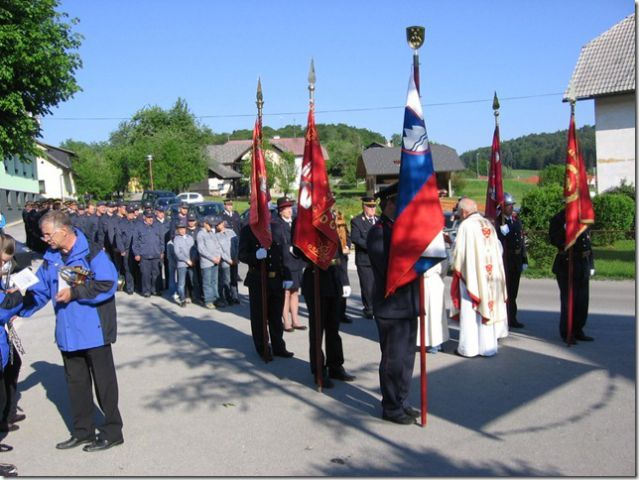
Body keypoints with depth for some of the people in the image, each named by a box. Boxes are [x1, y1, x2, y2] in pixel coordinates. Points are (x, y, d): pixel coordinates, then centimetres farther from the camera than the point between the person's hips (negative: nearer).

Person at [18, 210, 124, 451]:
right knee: (76, 383, 16)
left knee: (104, 382, 4)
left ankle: (112, 432, 16)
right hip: (68, 332, 7)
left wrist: (74, 292, -20)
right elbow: (39, 290, 10)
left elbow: (108, 284, -22)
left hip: (94, 330, -7)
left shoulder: (91, 252, -14)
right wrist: (19, 310, -3)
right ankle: (82, 431, 30)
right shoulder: (51, 258, 8)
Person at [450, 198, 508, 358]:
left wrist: (456, 267, 8)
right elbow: (498, 249, 10)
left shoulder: (466, 225, -11)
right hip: (490, 275, 6)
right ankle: (488, 345, 16)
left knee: (470, 312, 1)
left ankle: (469, 347, 4)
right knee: (487, 307, 11)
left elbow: (459, 253, -10)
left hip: (471, 275, -6)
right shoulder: (488, 224, 7)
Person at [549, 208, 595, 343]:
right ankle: (566, 333, 10)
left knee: (583, 300, 10)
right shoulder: (558, 219, -7)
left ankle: (578, 331, 22)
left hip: (583, 265, 6)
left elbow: (588, 242, 17)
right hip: (567, 264, -6)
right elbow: (554, 241, -17)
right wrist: (566, 228, -29)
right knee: (569, 299, -1)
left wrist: (591, 264, 16)